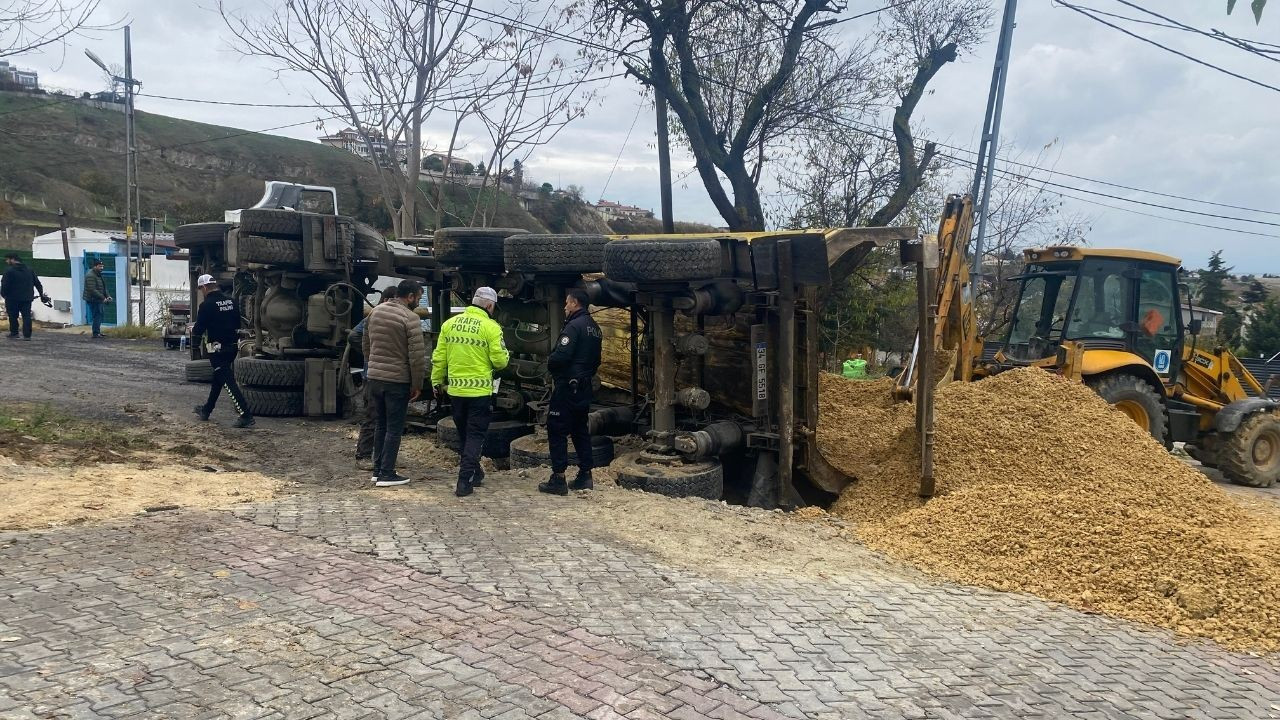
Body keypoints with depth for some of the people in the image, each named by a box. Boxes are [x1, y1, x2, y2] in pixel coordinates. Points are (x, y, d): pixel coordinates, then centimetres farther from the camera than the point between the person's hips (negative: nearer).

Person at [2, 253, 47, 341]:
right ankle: (27, 335, 1)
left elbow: (4, 286, -12)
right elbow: (37, 283, 12)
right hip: (27, 298, 5)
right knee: (26, 316, 5)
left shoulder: (9, 271, -11)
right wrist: (42, 295, 17)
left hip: (13, 299, -5)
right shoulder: (30, 270, 8)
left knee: (13, 317, 8)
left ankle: (14, 334, 14)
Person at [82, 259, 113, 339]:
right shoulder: (91, 276, -17)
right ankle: (96, 334, -8)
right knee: (97, 316, -10)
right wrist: (103, 298, -24)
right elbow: (93, 290, -24)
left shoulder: (99, 275, 15)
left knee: (99, 315, 15)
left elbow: (103, 288, 20)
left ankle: (98, 332, 24)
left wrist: (107, 296, 6)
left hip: (98, 300, 10)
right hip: (93, 300, -10)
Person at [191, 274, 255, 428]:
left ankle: (245, 415, -14)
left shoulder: (206, 305, -15)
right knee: (217, 378, 21)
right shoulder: (231, 301, 6)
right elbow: (237, 324, 13)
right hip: (232, 346, 8)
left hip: (217, 349, -8)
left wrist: (193, 330, 11)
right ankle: (206, 410, 37)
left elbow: (198, 330, -11)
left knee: (228, 381, -7)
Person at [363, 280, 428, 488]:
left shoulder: (376, 311, 8)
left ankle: (377, 470, 21)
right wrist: (417, 384, -7)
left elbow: (365, 343, 17)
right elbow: (417, 354, -16)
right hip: (398, 380, -7)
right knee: (394, 428, 2)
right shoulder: (410, 318, -14)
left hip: (374, 377, 7)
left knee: (380, 425, 16)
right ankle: (387, 474, 4)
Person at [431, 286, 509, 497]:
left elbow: (438, 358, 6)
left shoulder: (450, 323, 4)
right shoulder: (491, 327, -10)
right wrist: (504, 354, 10)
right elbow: (500, 360, -12)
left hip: (455, 390, 5)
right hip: (480, 391, -4)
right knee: (475, 435, 2)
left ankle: (474, 472, 33)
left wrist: (437, 382, 15)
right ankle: (464, 481, -6)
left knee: (463, 434, 19)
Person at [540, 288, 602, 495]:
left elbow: (561, 355, -24)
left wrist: (549, 362, -5)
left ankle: (558, 479, -5)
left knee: (557, 430, -4)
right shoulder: (594, 328, 13)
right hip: (584, 387, 9)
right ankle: (585, 476, 18)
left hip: (567, 386, -9)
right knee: (580, 430, 15)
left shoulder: (574, 325, -15)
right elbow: (596, 360, 18)